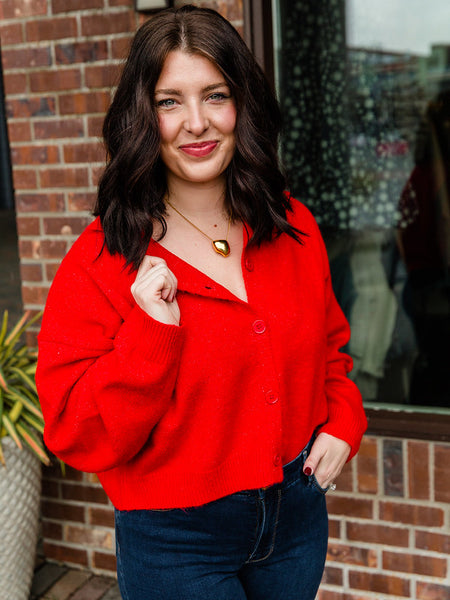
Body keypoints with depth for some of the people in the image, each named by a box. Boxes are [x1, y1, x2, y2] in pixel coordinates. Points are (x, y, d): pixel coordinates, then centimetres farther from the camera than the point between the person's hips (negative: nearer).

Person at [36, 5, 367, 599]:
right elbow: (79, 437, -17)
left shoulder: (294, 229, -2)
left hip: (297, 510, 5)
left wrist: (343, 424, -3)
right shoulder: (101, 260, -16)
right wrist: (151, 333, -28)